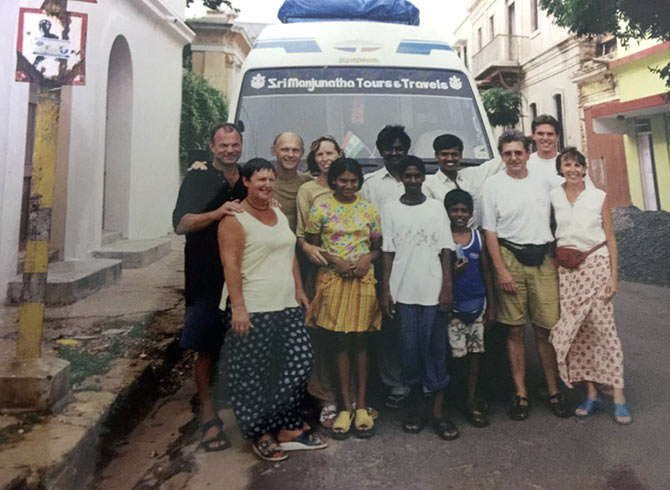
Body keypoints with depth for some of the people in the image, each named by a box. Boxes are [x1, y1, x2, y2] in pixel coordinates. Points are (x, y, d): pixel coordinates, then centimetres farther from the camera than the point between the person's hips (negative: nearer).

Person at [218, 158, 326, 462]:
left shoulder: (280, 215, 17)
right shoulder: (235, 219, -7)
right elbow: (230, 265, -13)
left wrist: (299, 290, 16)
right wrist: (238, 306, -19)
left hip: (287, 306, 8)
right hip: (252, 309, -7)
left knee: (300, 363, 6)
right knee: (252, 374, 3)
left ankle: (288, 428, 22)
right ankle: (261, 434, 21)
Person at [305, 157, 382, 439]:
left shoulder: (369, 210, 7)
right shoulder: (321, 207, 1)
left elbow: (379, 246, 11)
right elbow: (311, 245, 1)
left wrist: (367, 258, -10)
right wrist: (333, 260, -14)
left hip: (363, 280, 1)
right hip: (333, 280, -1)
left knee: (360, 341, 7)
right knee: (339, 342, 4)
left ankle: (361, 405, 18)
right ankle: (346, 406, 16)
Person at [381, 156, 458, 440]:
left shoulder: (436, 208, 5)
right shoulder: (391, 209, 6)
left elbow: (445, 250, 4)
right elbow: (388, 252, 5)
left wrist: (447, 287, -4)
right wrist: (386, 289, 0)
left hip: (433, 290, 0)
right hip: (403, 291, 1)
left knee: (436, 348, 2)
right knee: (410, 348, 5)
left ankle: (438, 410, 13)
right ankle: (416, 405, 22)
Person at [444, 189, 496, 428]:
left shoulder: (479, 237, 6)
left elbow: (486, 272, 10)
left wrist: (491, 306, 7)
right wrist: (453, 272, -23)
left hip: (477, 304, 4)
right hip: (453, 306, -3)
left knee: (475, 353, 9)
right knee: (454, 353, -2)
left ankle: (472, 401, 21)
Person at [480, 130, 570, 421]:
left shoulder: (543, 183, 12)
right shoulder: (493, 185, 3)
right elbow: (490, 231, -1)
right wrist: (501, 270, -8)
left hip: (543, 260, 2)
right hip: (510, 258, -2)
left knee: (546, 328, 3)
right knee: (515, 330, 3)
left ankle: (553, 391, 18)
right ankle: (520, 393, 14)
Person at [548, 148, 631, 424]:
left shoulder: (599, 197, 3)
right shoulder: (553, 197, 5)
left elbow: (611, 239, 3)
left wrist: (613, 276, -4)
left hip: (596, 264, -1)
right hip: (566, 269, 2)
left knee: (604, 328, -5)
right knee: (576, 331, 4)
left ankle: (619, 396, 4)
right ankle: (591, 394, 15)